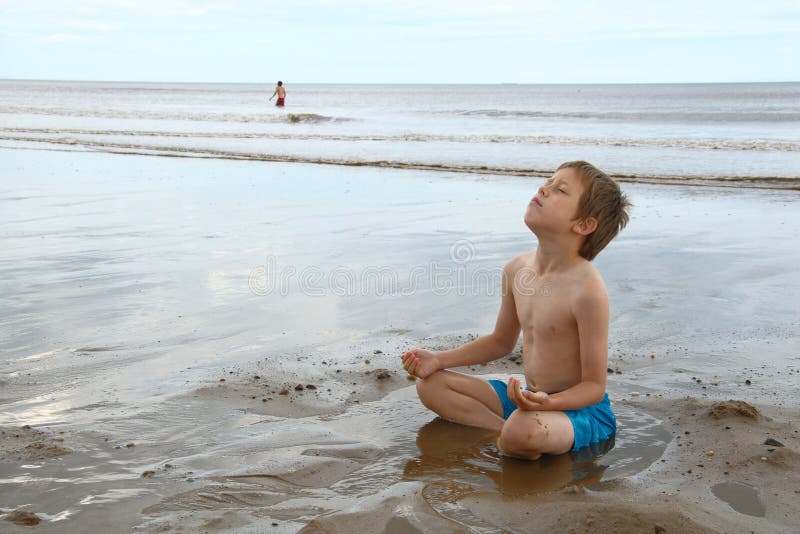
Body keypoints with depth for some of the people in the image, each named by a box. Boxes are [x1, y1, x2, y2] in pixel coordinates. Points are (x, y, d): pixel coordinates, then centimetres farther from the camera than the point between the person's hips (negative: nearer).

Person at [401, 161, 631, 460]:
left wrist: (548, 402, -38)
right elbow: (502, 342, 18)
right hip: (529, 397, 8)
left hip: (581, 410, -8)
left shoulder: (587, 289, -24)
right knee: (430, 384, 4)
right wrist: (439, 360, 10)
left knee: (523, 431, -40)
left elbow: (594, 386, -19)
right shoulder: (517, 269, 0)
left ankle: (507, 437, -6)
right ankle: (504, 429, -12)